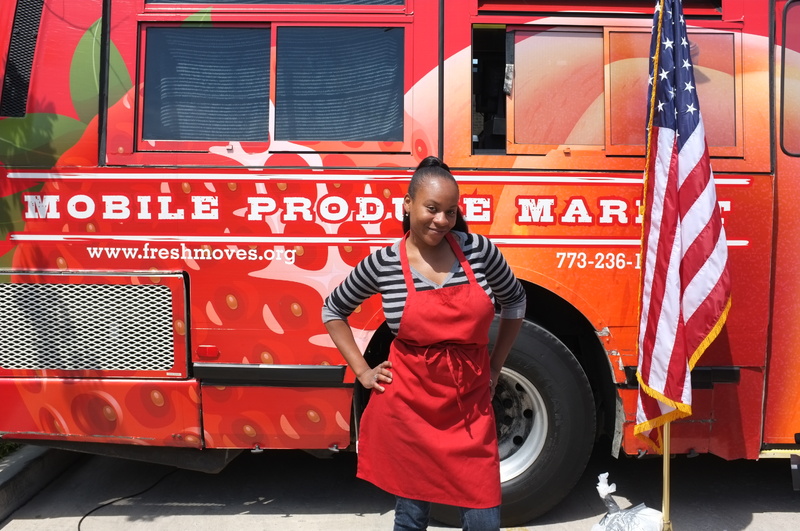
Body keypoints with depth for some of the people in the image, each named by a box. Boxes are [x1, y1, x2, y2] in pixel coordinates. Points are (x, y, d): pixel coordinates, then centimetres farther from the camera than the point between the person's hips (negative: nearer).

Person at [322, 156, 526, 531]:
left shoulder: (479, 249, -4)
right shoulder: (383, 263, -6)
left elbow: (514, 301, 13)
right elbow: (333, 311, 9)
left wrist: (495, 367, 10)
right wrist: (362, 371, 2)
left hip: (470, 405, 1)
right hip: (408, 406, -1)